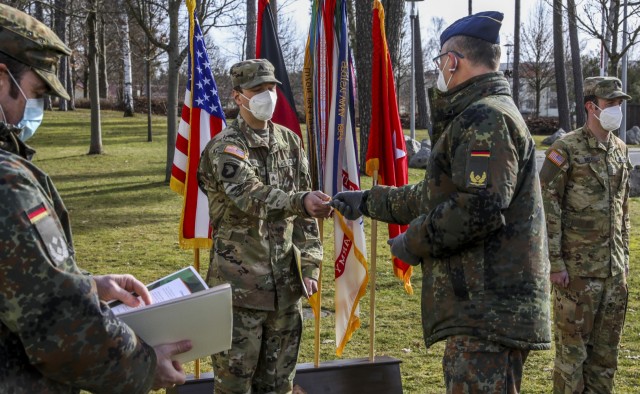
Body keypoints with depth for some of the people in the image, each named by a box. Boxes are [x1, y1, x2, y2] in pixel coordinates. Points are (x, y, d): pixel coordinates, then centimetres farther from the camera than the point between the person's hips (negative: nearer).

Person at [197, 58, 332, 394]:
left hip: (286, 283, 5)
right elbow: (251, 197, -25)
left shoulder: (290, 143, 10)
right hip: (240, 283, -5)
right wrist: (301, 200, -41)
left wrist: (309, 265, 5)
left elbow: (304, 214, 12)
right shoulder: (224, 148, -7)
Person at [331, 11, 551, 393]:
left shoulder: (487, 118, -14)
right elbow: (433, 196, 29)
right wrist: (367, 201, 32)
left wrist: (414, 242, -11)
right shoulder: (475, 117, 22)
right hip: (480, 307, 11)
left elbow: (479, 208, -25)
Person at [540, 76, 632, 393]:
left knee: (607, 347, 13)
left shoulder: (621, 150, 12)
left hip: (615, 270, 6)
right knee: (572, 346, 1)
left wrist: (624, 257, 16)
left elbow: (622, 208, 18)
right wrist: (554, 262, -15)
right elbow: (546, 206, -12)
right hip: (578, 268, -6)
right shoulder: (566, 149, -9)